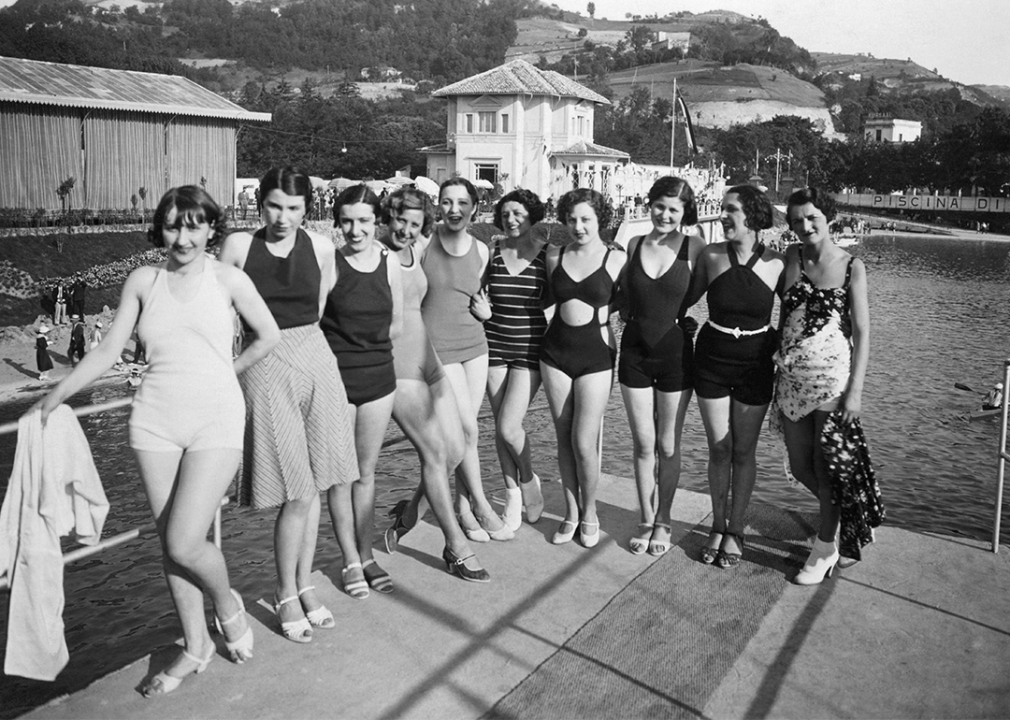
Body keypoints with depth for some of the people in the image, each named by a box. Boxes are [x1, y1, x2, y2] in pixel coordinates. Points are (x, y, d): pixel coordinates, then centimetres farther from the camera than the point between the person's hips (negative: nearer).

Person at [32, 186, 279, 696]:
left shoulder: (227, 279, -1)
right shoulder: (143, 281, 7)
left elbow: (268, 337, 7)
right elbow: (109, 351, 9)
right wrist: (60, 392, 0)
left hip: (216, 419, -3)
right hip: (156, 420, 4)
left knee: (185, 544, -12)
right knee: (170, 542, 9)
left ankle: (227, 605, 21)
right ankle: (195, 647, 28)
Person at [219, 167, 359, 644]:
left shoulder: (320, 247, 3)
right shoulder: (240, 246, -2)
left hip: (317, 362, 3)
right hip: (265, 368, -3)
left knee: (312, 487, 9)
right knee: (298, 493, -4)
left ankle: (304, 585, 27)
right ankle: (286, 596, 18)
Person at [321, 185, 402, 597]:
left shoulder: (389, 263, 3)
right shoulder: (328, 262, -10)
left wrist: (366, 342, 2)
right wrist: (345, 343, -8)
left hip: (379, 375, 4)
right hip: (336, 377, -4)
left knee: (367, 472, 13)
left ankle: (367, 556, 24)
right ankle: (351, 562, 18)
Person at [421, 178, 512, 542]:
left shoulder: (481, 250, 6)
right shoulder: (424, 242, -8)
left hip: (474, 343, 5)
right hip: (437, 346, -4)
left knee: (465, 427, 8)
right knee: (467, 428, -6)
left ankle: (463, 505, 22)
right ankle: (481, 505, 12)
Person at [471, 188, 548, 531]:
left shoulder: (547, 253, -5)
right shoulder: (491, 250, 2)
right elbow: (478, 291, 12)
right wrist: (481, 307, -8)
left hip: (530, 348, -3)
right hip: (494, 345, 3)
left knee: (509, 426, -11)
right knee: (500, 426, 8)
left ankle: (528, 478, 19)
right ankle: (512, 493, 26)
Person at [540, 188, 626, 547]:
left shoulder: (617, 259, -4)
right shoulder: (554, 256, 5)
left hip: (596, 356, -3)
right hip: (555, 353, 3)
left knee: (584, 444, -5)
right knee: (564, 439, 10)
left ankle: (589, 514, 20)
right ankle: (571, 513, 26)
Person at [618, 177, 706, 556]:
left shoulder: (694, 247, -5)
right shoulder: (633, 245, 3)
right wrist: (634, 317, 1)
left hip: (675, 352, -2)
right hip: (635, 351, 2)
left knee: (668, 446, 8)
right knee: (643, 443, 8)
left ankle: (663, 521, 27)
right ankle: (646, 520, 24)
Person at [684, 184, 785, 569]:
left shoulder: (776, 264, -8)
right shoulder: (710, 255, -5)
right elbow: (685, 300, 9)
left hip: (755, 363, -1)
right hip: (711, 359, 1)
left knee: (743, 451, 7)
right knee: (718, 448, 8)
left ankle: (735, 530, 24)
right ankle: (717, 526, 25)